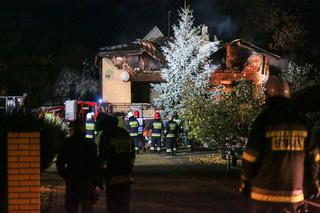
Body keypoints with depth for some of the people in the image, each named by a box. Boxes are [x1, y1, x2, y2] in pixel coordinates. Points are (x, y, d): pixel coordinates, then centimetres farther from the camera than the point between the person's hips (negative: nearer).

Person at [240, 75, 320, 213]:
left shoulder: (264, 119, -7)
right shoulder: (301, 121, 5)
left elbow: (251, 156, -8)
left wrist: (245, 181, 5)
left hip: (265, 192, -3)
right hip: (294, 193, 3)